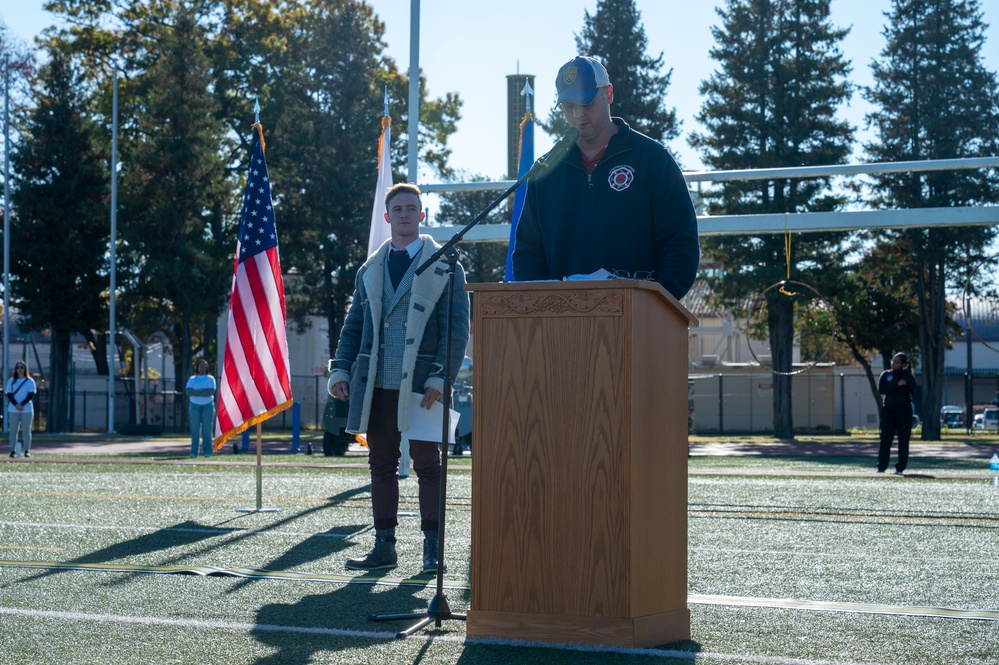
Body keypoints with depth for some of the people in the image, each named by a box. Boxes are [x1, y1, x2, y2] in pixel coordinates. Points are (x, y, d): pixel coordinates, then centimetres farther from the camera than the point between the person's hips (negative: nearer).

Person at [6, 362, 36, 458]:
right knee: (13, 431, 1)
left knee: (26, 431, 0)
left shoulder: (30, 381, 4)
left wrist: (22, 405, -14)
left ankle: (27, 451, 2)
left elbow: (31, 394, -2)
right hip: (13, 410, 1)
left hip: (27, 409, -1)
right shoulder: (11, 381, 8)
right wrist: (16, 405, -14)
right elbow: (9, 394, 1)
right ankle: (13, 451, 3)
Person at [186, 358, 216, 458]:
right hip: (195, 405, 1)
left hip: (207, 405, -1)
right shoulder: (192, 379, 12)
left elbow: (211, 392, -9)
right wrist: (203, 391, -12)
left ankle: (207, 452, 0)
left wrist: (196, 392, -9)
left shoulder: (210, 378, 6)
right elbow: (188, 391, -4)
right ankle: (194, 452, -2)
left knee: (207, 429, -3)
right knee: (195, 429, -2)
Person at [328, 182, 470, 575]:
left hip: (421, 385, -4)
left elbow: (457, 328, -3)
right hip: (377, 386, 4)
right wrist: (341, 369, 4)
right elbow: (354, 325, 18)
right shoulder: (370, 270, 15)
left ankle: (432, 549, 7)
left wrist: (441, 376, -14)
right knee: (382, 466, 8)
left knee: (427, 465, 2)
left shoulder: (444, 267, 2)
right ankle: (384, 546, 15)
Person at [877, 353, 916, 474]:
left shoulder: (907, 375, 8)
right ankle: (881, 467, -4)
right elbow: (881, 389, -6)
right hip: (889, 411, 0)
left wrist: (906, 371, -8)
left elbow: (912, 388, -11)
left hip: (904, 411, 0)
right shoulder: (886, 374, 10)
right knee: (885, 439, -4)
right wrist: (897, 384, -14)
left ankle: (900, 468, 4)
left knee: (903, 441, 0)